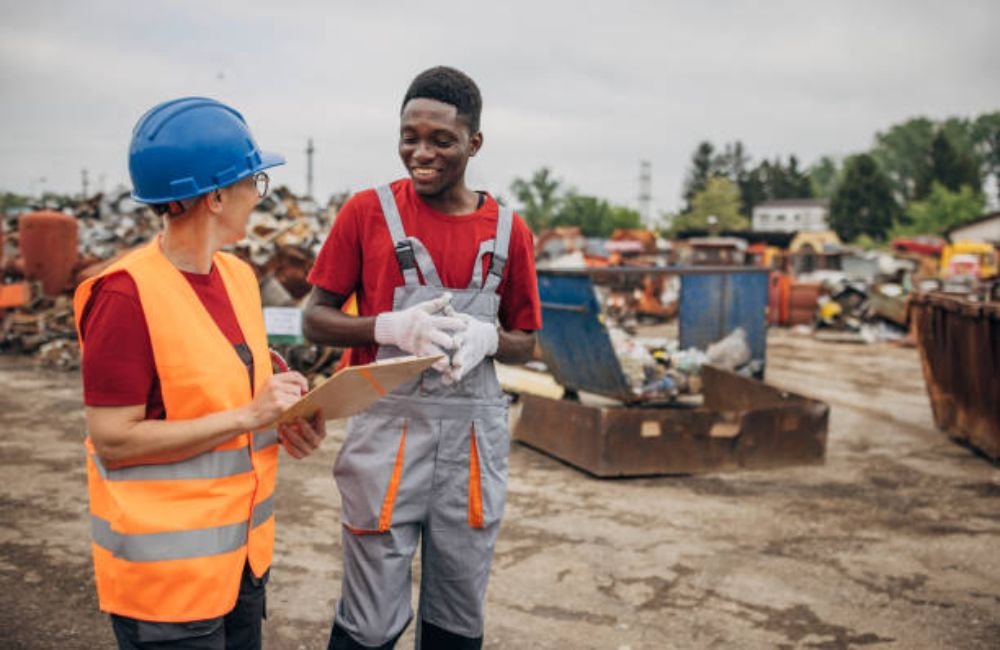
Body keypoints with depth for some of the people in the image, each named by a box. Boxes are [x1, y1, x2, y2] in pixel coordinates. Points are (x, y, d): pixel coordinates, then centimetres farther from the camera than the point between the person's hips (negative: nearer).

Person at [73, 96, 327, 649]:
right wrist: (247, 417, -23)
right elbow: (113, 440, -21)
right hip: (166, 568, -8)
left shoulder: (238, 276, 4)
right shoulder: (127, 295, -20)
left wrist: (283, 419, -4)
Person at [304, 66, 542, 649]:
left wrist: (485, 338, -13)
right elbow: (316, 319, -1)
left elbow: (526, 343, 10)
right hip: (388, 430, -2)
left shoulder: (508, 230, 2)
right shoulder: (368, 211, -4)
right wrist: (392, 327, -19)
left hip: (473, 435, 3)